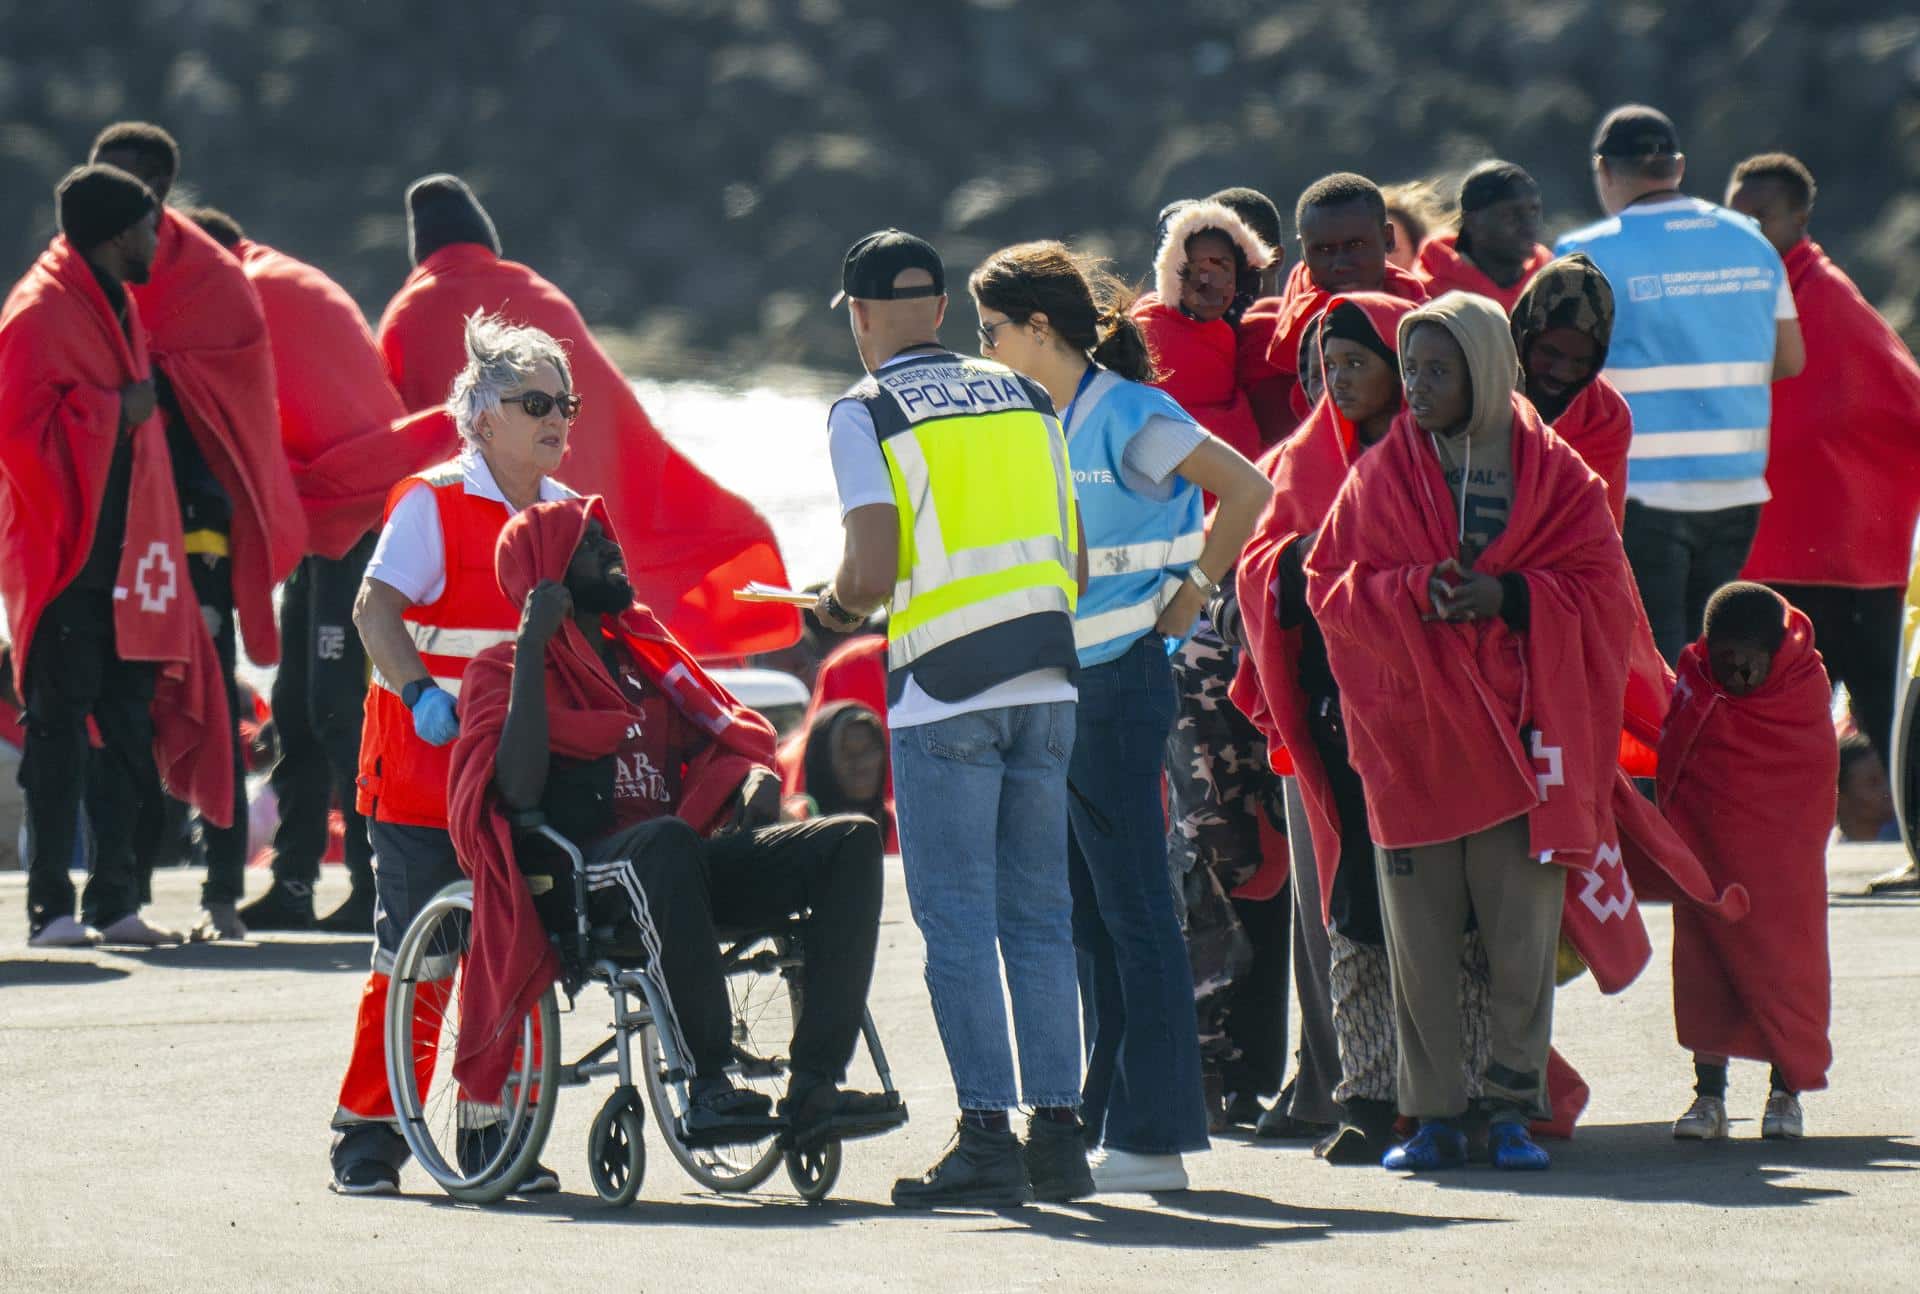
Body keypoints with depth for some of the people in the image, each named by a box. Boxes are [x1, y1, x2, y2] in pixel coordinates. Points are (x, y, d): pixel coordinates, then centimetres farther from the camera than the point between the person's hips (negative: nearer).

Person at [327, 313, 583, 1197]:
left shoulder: (565, 514, 13)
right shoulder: (433, 502, -8)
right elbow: (377, 609, -19)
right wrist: (421, 693, -33)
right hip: (425, 768, -6)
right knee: (412, 957, -6)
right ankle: (369, 1140, 1)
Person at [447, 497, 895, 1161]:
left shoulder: (649, 657, 27)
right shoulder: (502, 670, 6)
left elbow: (731, 734, 22)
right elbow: (518, 793, -11)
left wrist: (755, 778, -3)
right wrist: (533, 644, -10)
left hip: (678, 861, 6)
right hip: (578, 881, -6)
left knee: (852, 840, -15)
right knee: (666, 842, -41)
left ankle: (814, 1087, -27)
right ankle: (707, 1087, -40)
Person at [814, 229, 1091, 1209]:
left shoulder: (866, 413, -4)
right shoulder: (1024, 398, 13)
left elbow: (872, 572, -13)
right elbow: (1073, 565, 13)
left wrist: (838, 606, 8)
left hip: (945, 696, -5)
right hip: (1046, 684, 5)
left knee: (957, 922, -2)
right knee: (1039, 916, 9)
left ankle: (987, 1141, -5)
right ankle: (1059, 1131, 7)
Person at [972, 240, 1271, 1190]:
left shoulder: (1124, 414, -12)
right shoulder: (1050, 420, 14)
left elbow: (1246, 489, -19)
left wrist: (1190, 596, -12)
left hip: (1119, 677, -9)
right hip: (1062, 682, 9)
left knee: (1131, 906, -7)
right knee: (1087, 911, 11)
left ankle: (1153, 1137, -6)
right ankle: (1104, 1118, 17)